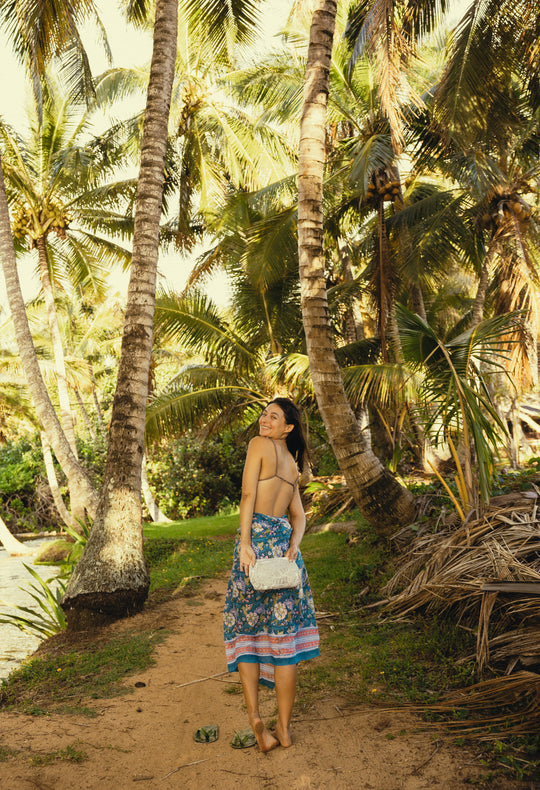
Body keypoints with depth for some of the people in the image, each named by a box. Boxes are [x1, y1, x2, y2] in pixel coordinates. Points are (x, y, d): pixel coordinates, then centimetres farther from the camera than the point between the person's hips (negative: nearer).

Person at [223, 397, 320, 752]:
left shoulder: (259, 444, -2)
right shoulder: (293, 464, 18)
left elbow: (248, 496, -11)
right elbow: (299, 517, 14)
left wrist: (245, 543, -14)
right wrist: (293, 546, -1)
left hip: (257, 537, -5)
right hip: (284, 543, 5)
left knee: (244, 630, 8)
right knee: (284, 636, 8)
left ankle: (254, 714, -3)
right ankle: (284, 728, 15)